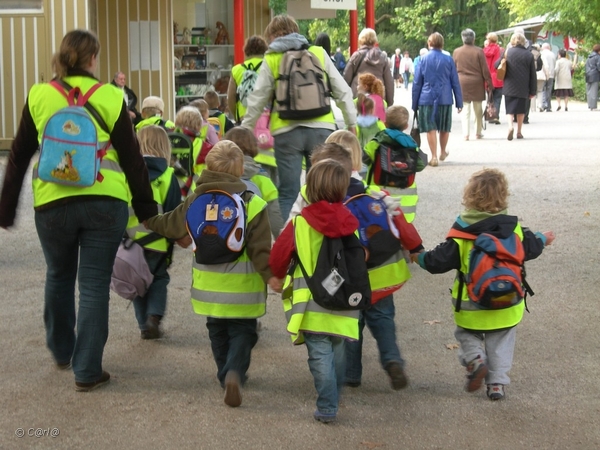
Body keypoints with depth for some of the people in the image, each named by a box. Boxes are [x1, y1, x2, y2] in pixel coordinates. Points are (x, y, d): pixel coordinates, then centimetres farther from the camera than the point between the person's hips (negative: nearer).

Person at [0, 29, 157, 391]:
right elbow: (132, 159, 1)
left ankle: (62, 351, 39)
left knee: (59, 277, 23)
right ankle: (87, 371, 6)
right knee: (94, 285, 5)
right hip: (104, 202, -2)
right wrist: (146, 209, 8)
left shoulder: (39, 97, 4)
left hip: (53, 204, 2)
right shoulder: (110, 98, -1)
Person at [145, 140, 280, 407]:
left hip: (209, 284, 4)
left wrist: (149, 219, 31)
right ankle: (235, 372, -18)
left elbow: (170, 225, 13)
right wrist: (270, 275, -13)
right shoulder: (253, 204, -14)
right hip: (242, 286, -3)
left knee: (218, 330, 22)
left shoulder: (196, 200, -1)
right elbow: (260, 247, -17)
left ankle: (226, 375, 26)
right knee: (242, 331, 6)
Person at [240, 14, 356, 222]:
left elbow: (257, 101, 6)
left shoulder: (271, 60, 3)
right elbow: (342, 91, 9)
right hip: (321, 128, 1)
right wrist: (351, 123, 17)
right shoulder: (319, 53, 8)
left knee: (288, 193, 4)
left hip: (287, 132, -1)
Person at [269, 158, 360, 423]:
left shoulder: (300, 224, -11)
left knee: (320, 356, -1)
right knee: (337, 353, 20)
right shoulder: (350, 224, -1)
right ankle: (334, 399, 34)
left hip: (312, 306, -4)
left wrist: (279, 275, 18)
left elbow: (277, 258, -4)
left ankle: (327, 408, -3)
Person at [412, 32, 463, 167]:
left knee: (431, 129, 3)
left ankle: (434, 157, 0)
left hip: (427, 99, -1)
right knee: (444, 128, 18)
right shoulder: (448, 60, -1)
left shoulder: (423, 60, -2)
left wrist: (414, 104, 8)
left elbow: (417, 83, 1)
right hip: (444, 99, 1)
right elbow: (455, 82, 1)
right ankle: (443, 153, 34)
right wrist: (459, 102, 7)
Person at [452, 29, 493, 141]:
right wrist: (489, 83, 2)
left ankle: (466, 134, -5)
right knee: (478, 110, 11)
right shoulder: (479, 51, -7)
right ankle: (478, 133, 17)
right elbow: (485, 70, -5)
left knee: (466, 110, 3)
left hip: (462, 84, 1)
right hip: (477, 84, -1)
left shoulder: (456, 52, 0)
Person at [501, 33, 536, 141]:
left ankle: (510, 126, -22)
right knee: (521, 109, 12)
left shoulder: (507, 52, -4)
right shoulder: (529, 55, -2)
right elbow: (533, 75, 1)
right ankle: (519, 132, 15)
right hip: (523, 88, 1)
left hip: (509, 87, -1)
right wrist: (533, 91, 7)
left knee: (510, 108, 3)